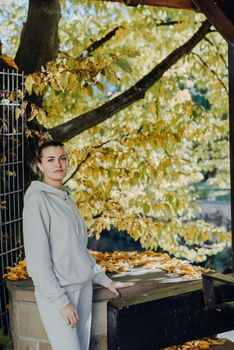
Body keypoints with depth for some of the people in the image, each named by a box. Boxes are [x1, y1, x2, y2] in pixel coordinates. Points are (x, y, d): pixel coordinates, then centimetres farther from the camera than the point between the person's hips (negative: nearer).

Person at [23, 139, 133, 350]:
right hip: (56, 292, -7)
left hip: (83, 287, 7)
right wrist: (60, 301, -17)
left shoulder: (67, 198, 12)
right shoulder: (37, 200, -11)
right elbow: (37, 257, -15)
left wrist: (104, 279, 18)